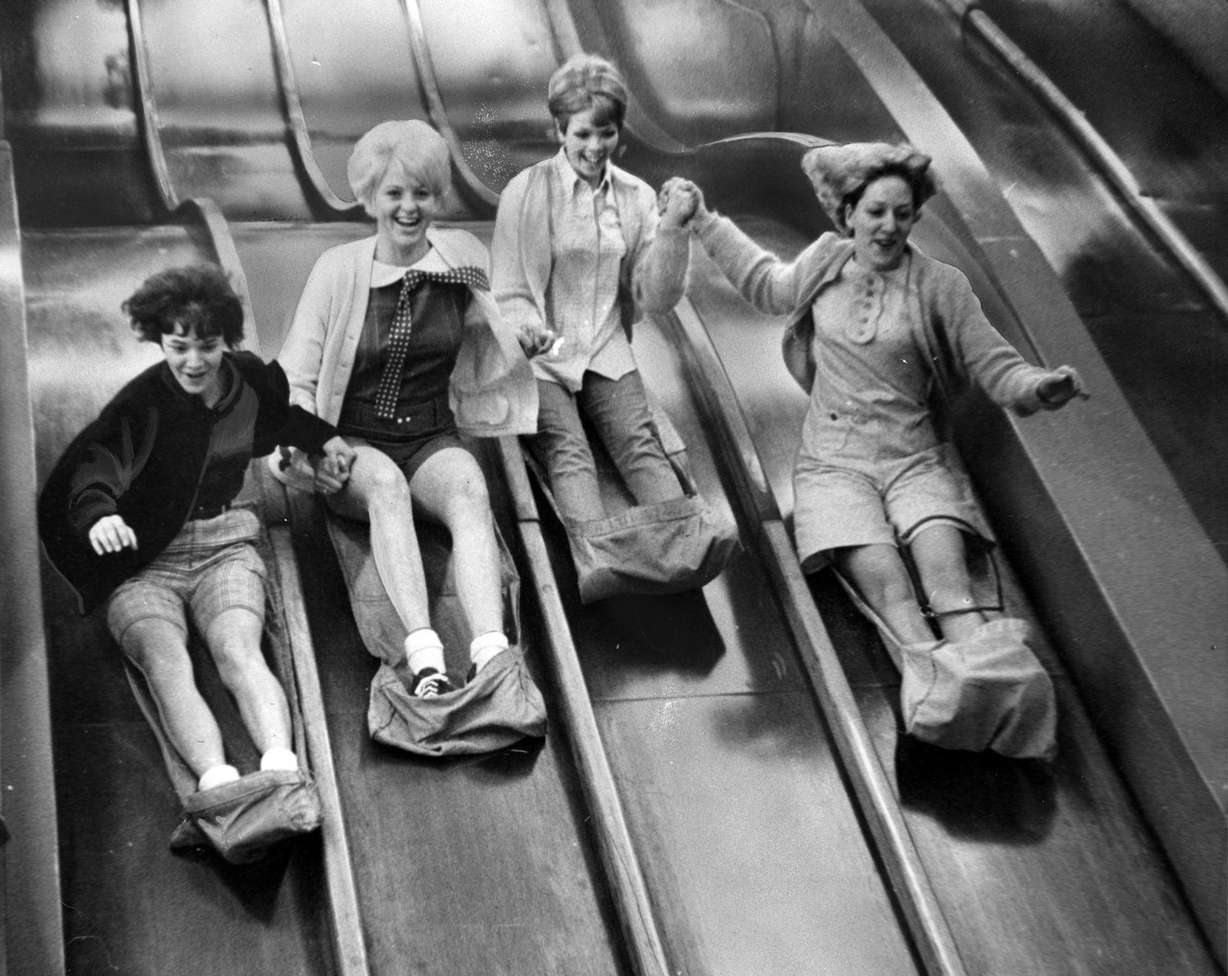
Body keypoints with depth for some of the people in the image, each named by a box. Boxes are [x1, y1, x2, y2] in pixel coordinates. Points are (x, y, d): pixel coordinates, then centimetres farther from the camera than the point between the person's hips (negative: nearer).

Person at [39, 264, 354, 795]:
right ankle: (216, 780, -51)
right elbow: (100, 459, -31)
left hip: (224, 549, 2)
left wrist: (322, 438, 26)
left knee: (239, 652, -28)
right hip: (144, 560, -2)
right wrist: (99, 513, -50)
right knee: (167, 666, -31)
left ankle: (282, 764, -48)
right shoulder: (143, 402, -11)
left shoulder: (251, 379, 5)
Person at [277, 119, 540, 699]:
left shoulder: (462, 257, 5)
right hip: (352, 445, -1)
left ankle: (490, 652, -51)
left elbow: (487, 353, 22)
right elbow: (294, 381, 0)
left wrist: (524, 342, 0)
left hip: (433, 440, 2)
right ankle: (422, 654, -51)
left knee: (468, 486, -33)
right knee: (385, 483, -37)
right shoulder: (339, 270, -2)